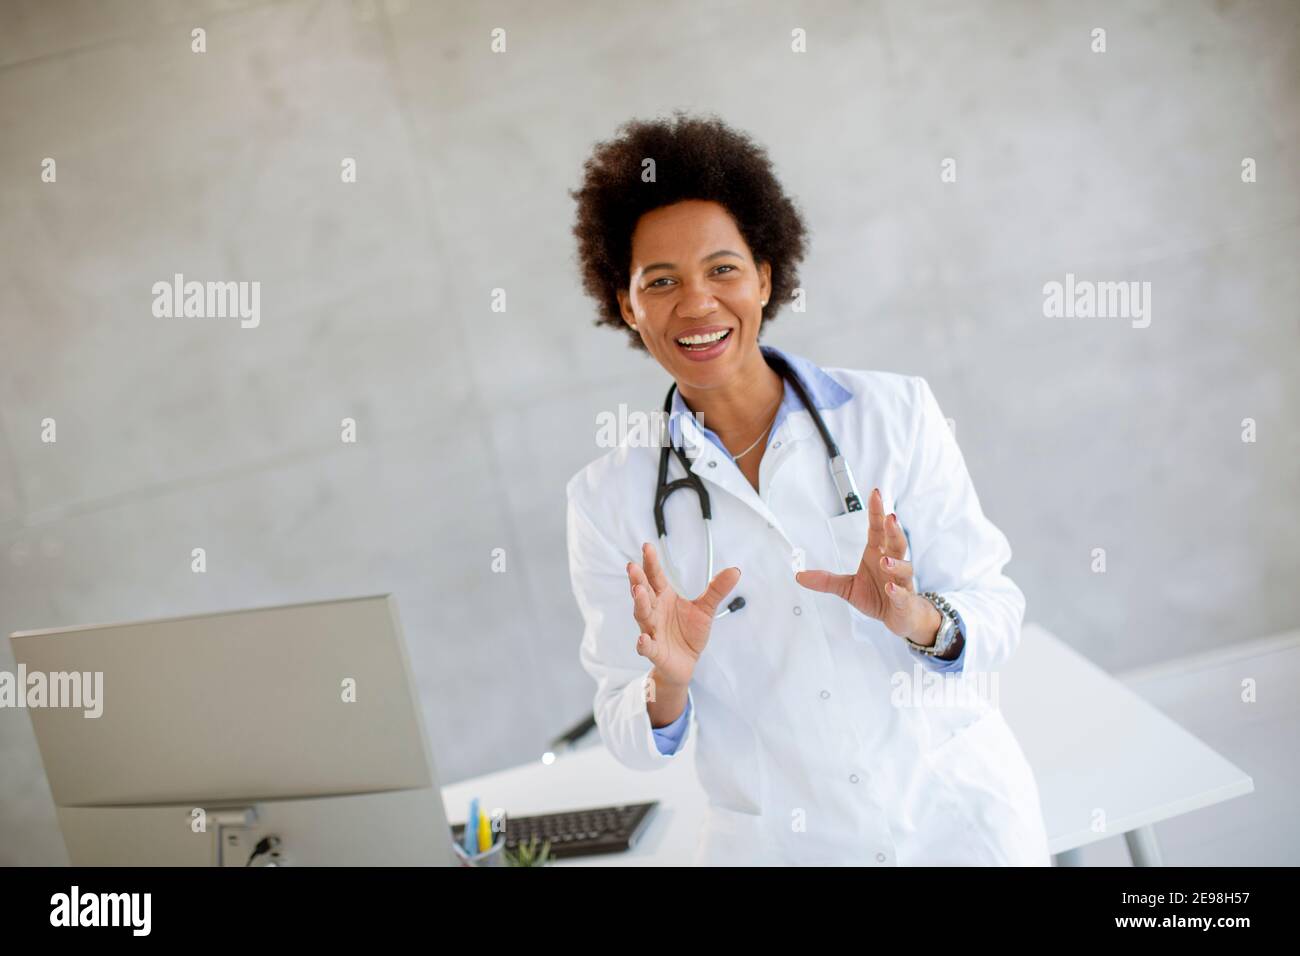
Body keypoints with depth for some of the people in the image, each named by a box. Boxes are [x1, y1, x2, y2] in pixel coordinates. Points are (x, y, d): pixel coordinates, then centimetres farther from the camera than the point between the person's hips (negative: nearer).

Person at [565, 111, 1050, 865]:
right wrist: (666, 687, -23)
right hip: (779, 844, 0)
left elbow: (998, 613, -6)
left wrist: (920, 619, -25)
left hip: (963, 820, 0)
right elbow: (631, 737, -3)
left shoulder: (895, 413, -9)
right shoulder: (609, 500, -8)